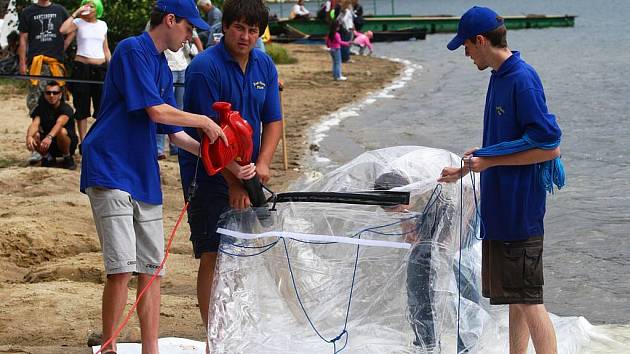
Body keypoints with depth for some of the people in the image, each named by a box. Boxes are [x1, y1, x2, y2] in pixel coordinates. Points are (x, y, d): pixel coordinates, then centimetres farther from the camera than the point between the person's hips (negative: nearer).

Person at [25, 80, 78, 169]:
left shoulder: (66, 109, -17)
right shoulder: (41, 108, -5)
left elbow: (59, 123, -38)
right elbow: (34, 124, -23)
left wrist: (49, 137, -59)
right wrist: (29, 136, -47)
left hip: (68, 145, -3)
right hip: (49, 148, 3)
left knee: (62, 131, -35)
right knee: (35, 135, -27)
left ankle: (67, 158, -10)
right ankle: (48, 158, 0)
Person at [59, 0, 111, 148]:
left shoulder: (102, 25, 13)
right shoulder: (78, 22, 0)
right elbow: (63, 30, -20)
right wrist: (76, 13, -14)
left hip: (100, 68, 3)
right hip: (81, 67, -3)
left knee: (102, 107, 2)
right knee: (82, 107, 0)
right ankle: (83, 141, 5)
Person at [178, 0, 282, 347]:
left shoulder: (264, 66, 6)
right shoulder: (204, 67, -16)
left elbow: (273, 121, 7)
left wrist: (262, 163, -10)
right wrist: (233, 181, -18)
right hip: (210, 177, -6)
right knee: (213, 258, -5)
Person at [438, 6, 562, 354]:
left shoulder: (522, 80, -18)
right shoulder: (500, 77, 11)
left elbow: (550, 148, -20)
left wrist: (490, 161, -16)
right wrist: (468, 167, 22)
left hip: (519, 207, -9)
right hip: (503, 208, 9)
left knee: (528, 299, -7)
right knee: (516, 297, 16)